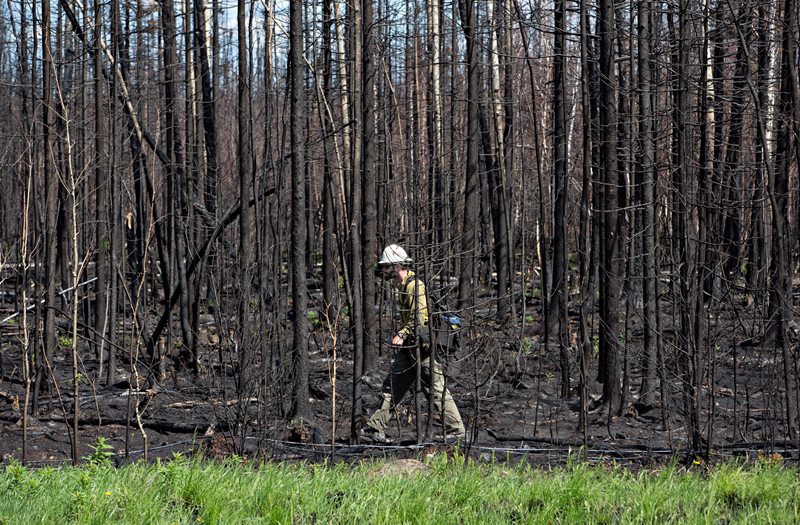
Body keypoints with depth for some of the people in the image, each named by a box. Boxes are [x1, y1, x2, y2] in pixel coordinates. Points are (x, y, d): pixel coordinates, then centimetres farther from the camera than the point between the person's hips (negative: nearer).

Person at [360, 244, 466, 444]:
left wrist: (401, 335, -21)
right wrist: (399, 335, 16)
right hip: (409, 347, 10)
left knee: (436, 389, -5)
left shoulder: (414, 286, -16)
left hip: (422, 347, -10)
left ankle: (456, 430, 1)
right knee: (391, 386, 10)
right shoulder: (403, 285, 16)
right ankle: (376, 429, 14)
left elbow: (420, 318, -22)